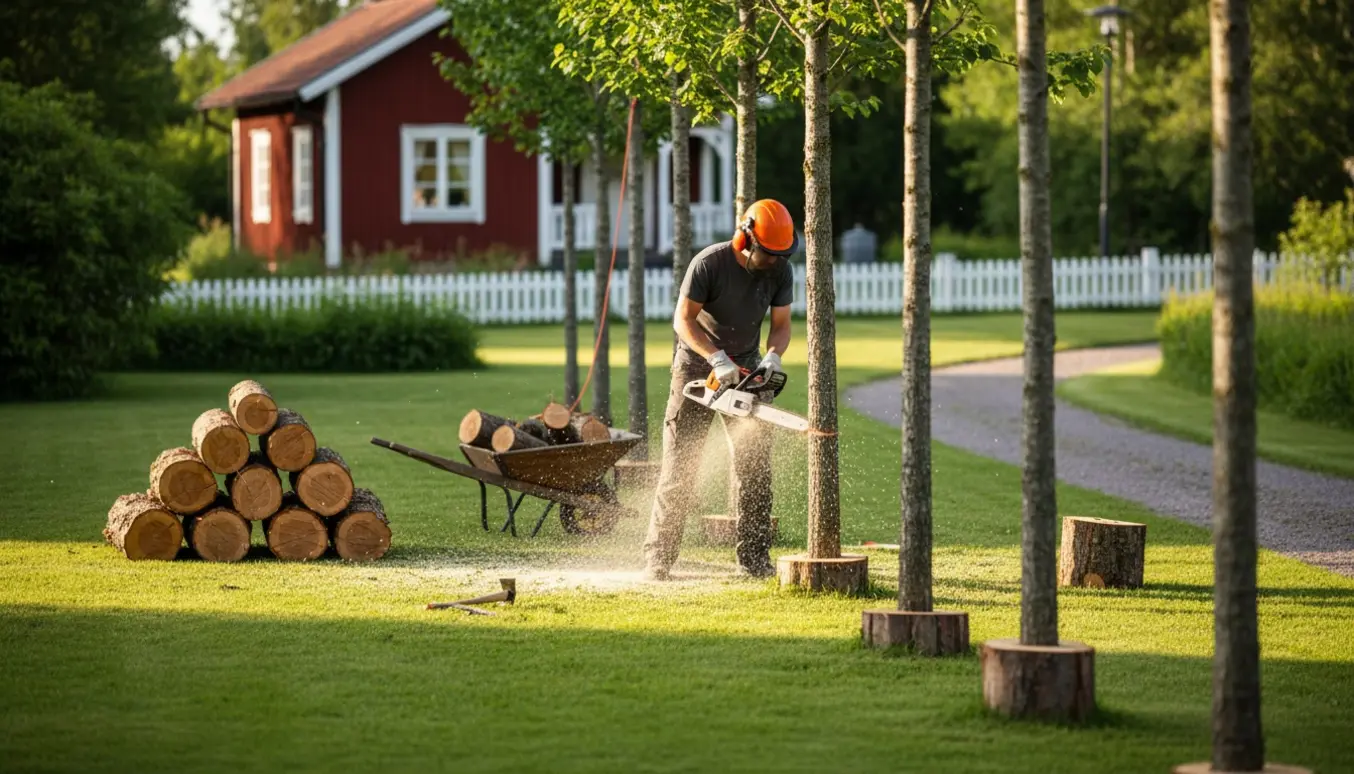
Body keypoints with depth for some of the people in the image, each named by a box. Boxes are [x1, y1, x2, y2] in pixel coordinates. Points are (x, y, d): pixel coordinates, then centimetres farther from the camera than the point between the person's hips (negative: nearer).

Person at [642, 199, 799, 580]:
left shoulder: (780, 270, -8)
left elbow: (781, 325, -5)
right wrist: (719, 359, -34)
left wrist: (771, 358, -26)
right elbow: (683, 320, -22)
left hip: (744, 367, 4)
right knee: (680, 462, -6)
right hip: (697, 365, -4)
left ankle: (754, 557, 2)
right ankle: (658, 558, -3)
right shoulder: (709, 263, -22)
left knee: (754, 463, -3)